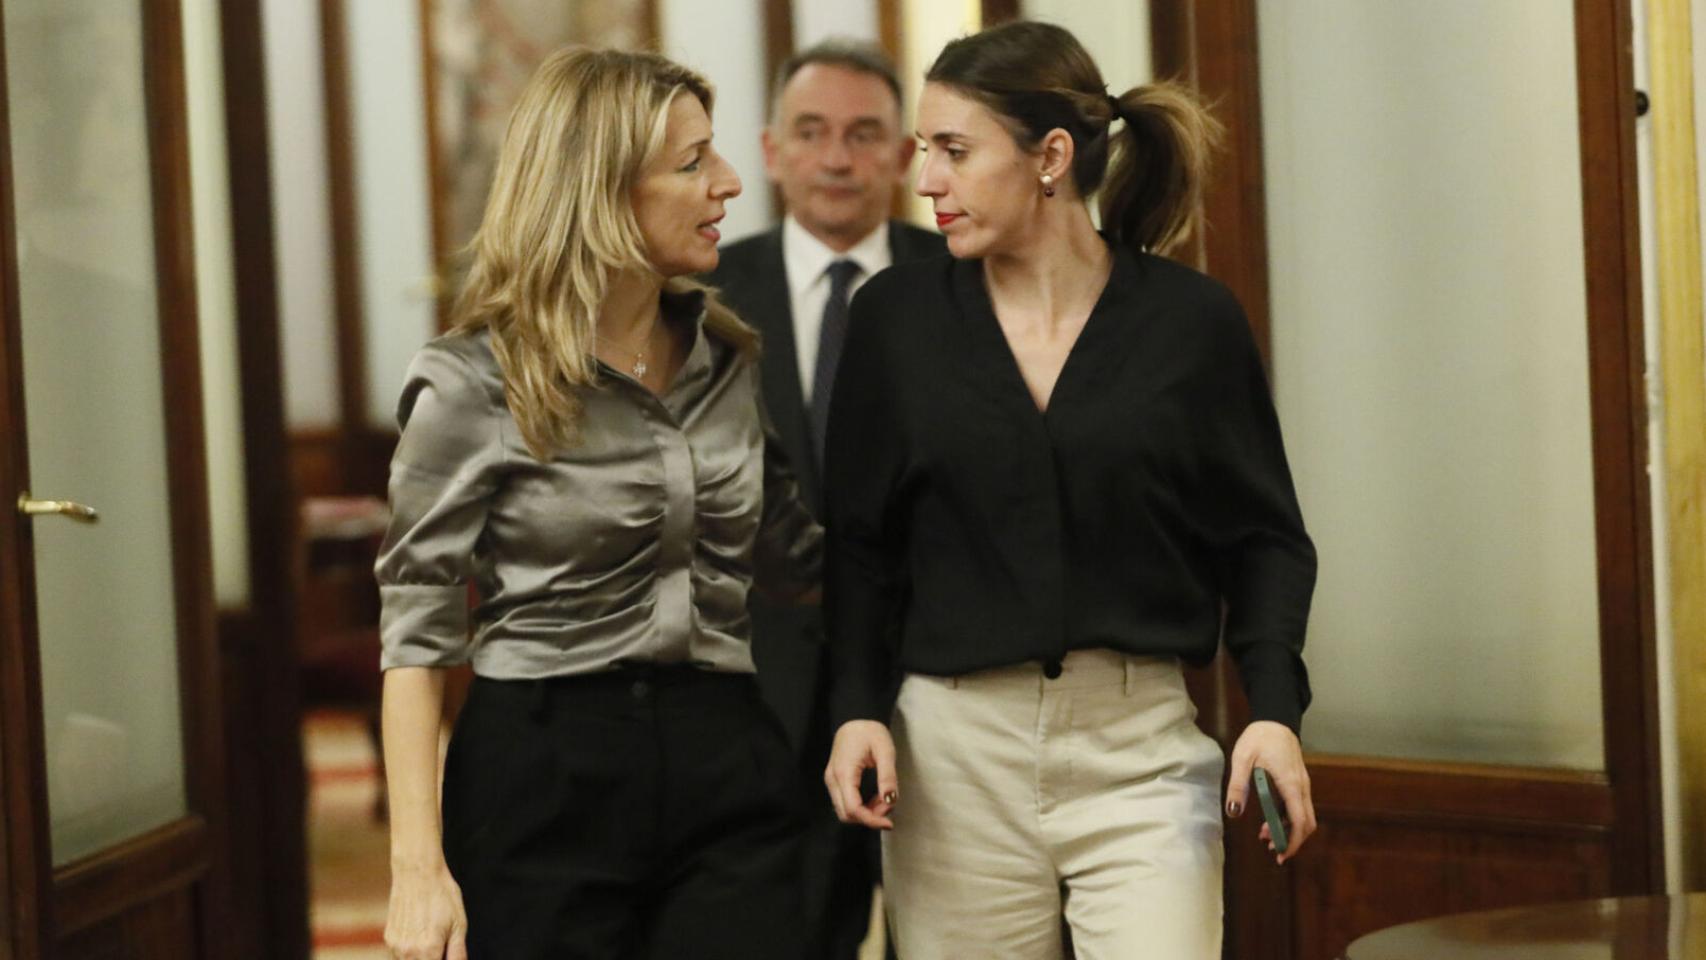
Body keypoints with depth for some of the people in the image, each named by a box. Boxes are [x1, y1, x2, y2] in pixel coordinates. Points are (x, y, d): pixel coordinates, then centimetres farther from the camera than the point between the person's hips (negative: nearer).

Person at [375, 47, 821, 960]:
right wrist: (418, 868, -14)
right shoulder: (473, 385, -7)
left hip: (724, 766, 4)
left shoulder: (724, 358, 9)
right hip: (546, 777, -4)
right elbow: (416, 634, -7)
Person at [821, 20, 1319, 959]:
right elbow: (861, 541, 9)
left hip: (1140, 749, -1)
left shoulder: (1190, 318, 0)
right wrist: (857, 707, -5)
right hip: (953, 753, 1)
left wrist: (1273, 710, -7)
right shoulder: (897, 316, 4)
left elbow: (1263, 538, 6)